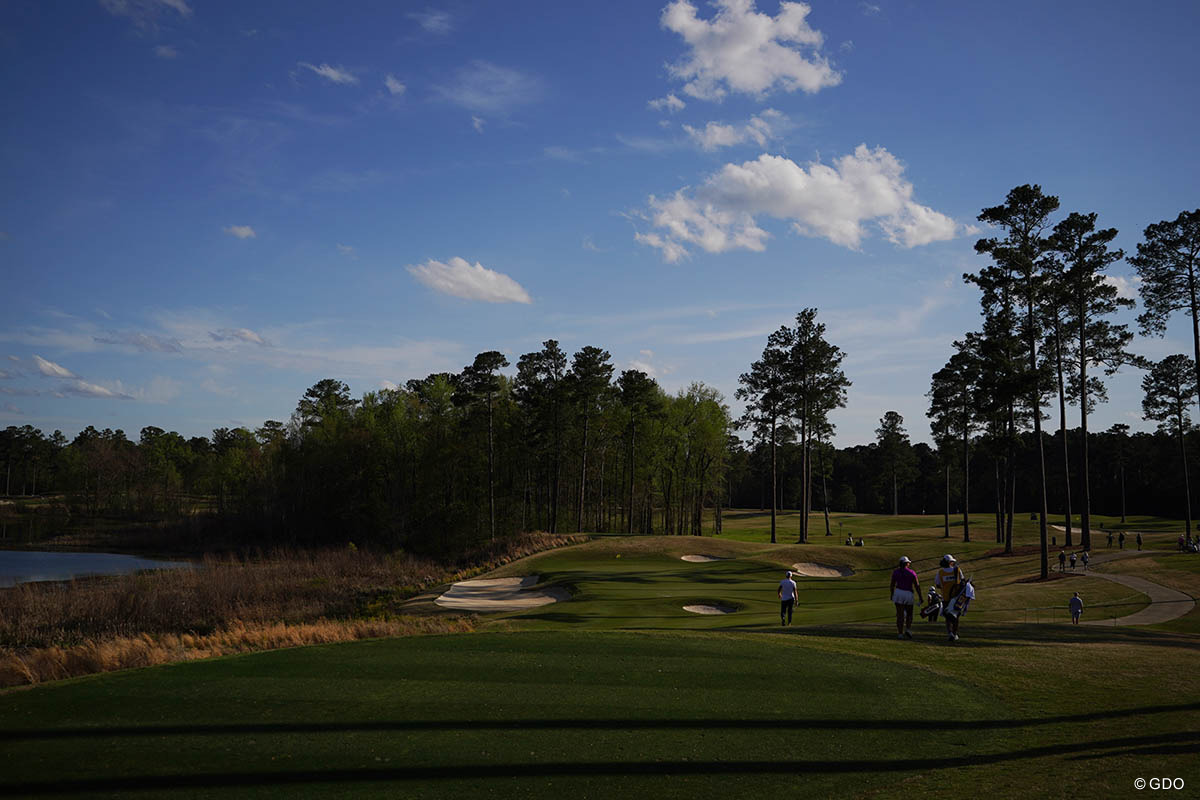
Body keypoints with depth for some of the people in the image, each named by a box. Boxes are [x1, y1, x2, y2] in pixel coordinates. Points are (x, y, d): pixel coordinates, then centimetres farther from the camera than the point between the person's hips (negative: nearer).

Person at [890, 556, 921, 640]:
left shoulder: (896, 571, 1)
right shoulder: (911, 572, -3)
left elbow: (892, 584, 6)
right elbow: (917, 586, -3)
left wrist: (892, 594, 19)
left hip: (898, 593, 1)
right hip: (909, 594, -1)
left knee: (900, 614, 1)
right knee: (909, 614, 18)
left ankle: (900, 633, -3)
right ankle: (908, 629, 0)